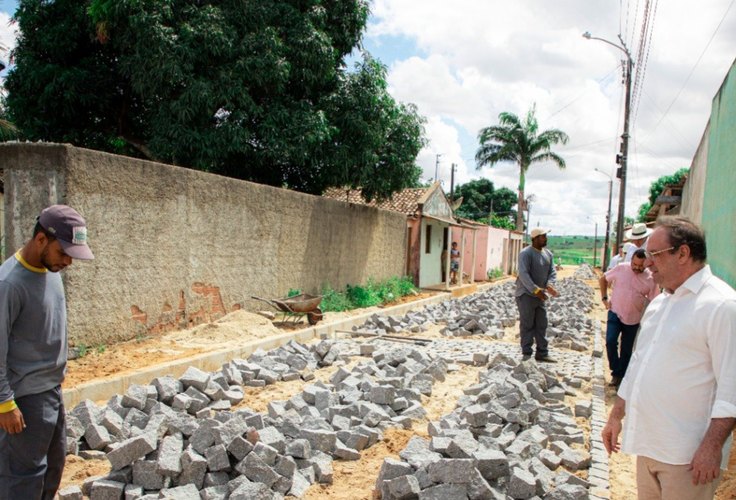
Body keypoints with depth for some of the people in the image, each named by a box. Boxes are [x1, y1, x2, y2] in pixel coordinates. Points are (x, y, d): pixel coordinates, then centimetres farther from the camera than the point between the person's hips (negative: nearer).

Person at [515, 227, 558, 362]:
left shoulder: (548, 254, 10)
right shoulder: (526, 253, -14)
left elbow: (552, 272, 5)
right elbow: (524, 274, -23)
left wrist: (549, 285, -16)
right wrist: (536, 290, -31)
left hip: (540, 295, 7)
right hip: (526, 294, -7)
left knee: (541, 325, 10)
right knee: (527, 325, -2)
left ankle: (542, 353, 18)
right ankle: (526, 353, 5)